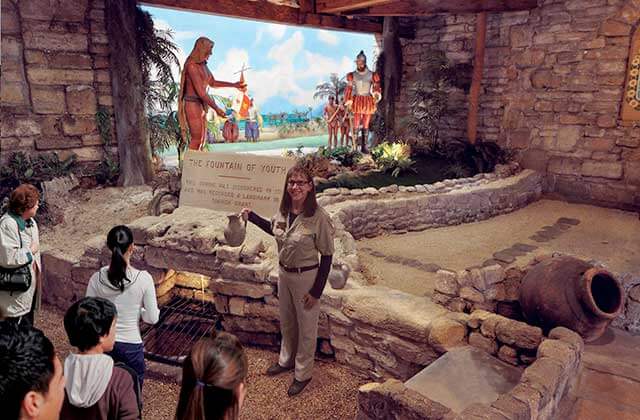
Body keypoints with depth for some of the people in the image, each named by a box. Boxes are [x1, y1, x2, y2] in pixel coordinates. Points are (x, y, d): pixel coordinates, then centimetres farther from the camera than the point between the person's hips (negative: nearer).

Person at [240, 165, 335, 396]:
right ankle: (286, 360, 49)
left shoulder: (318, 217, -24)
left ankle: (303, 374, 33)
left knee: (306, 327, 13)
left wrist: (316, 291, -16)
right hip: (284, 273, 6)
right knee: (286, 322, 25)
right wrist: (251, 216, 12)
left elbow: (327, 255, -18)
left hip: (306, 277, -6)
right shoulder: (283, 210, -6)